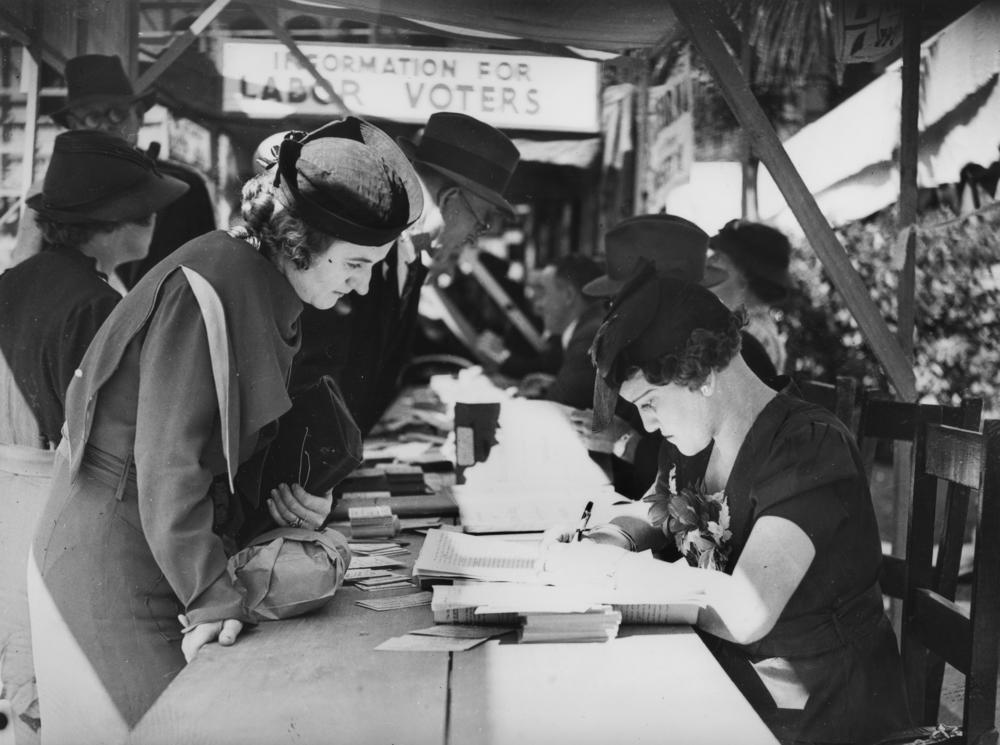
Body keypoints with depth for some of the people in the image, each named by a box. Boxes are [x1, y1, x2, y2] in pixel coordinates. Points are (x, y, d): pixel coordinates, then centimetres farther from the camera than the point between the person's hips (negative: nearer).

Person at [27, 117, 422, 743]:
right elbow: (169, 461, -25)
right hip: (113, 559, -8)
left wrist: (292, 490, -2)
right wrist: (213, 598, -25)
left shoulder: (269, 288, 6)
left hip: (173, 549, 8)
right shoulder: (209, 287, -22)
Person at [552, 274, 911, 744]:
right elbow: (657, 520, 23)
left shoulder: (809, 447, -21)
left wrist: (621, 571, -19)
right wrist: (601, 542, 1)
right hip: (724, 687, 7)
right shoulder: (701, 445, 4)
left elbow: (745, 614, -31)